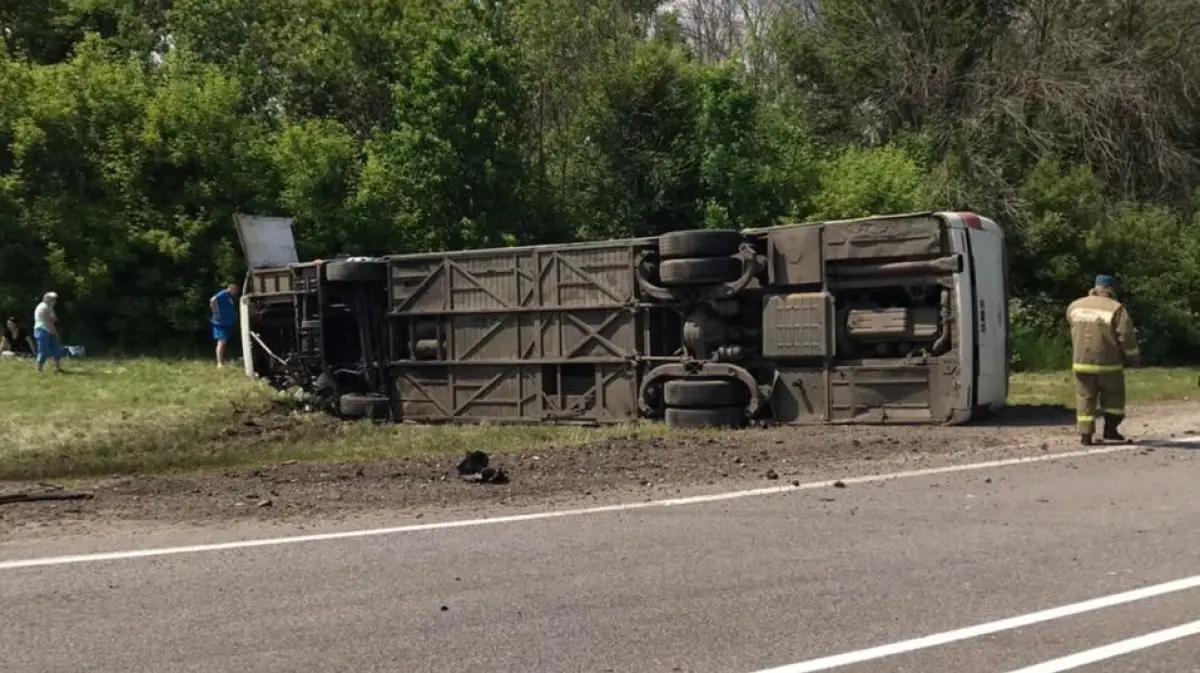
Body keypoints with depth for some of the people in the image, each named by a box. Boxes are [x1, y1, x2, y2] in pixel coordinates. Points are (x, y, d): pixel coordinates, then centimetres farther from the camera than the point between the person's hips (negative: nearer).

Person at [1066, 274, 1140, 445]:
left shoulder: (1075, 306, 4)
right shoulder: (1116, 309, -8)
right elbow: (1127, 338, -10)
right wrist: (1134, 360, 2)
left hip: (1081, 362, 3)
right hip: (1108, 363, -3)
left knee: (1085, 398, 8)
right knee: (1113, 396, 16)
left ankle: (1085, 434, 1)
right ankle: (1110, 429, 12)